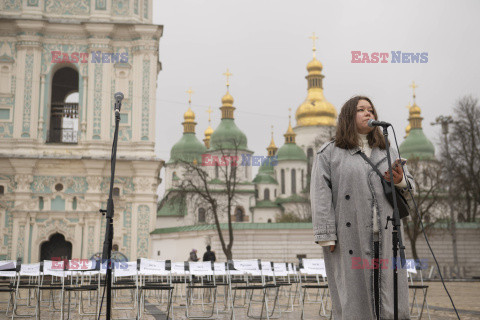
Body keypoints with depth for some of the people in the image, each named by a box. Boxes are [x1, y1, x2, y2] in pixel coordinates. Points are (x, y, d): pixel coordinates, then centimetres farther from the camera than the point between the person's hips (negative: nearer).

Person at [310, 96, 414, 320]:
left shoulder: (388, 153, 21)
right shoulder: (329, 153, 6)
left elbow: (409, 189, 20)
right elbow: (320, 195, -3)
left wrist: (400, 181, -5)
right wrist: (326, 236, -12)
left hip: (385, 239, 4)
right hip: (350, 241, -4)